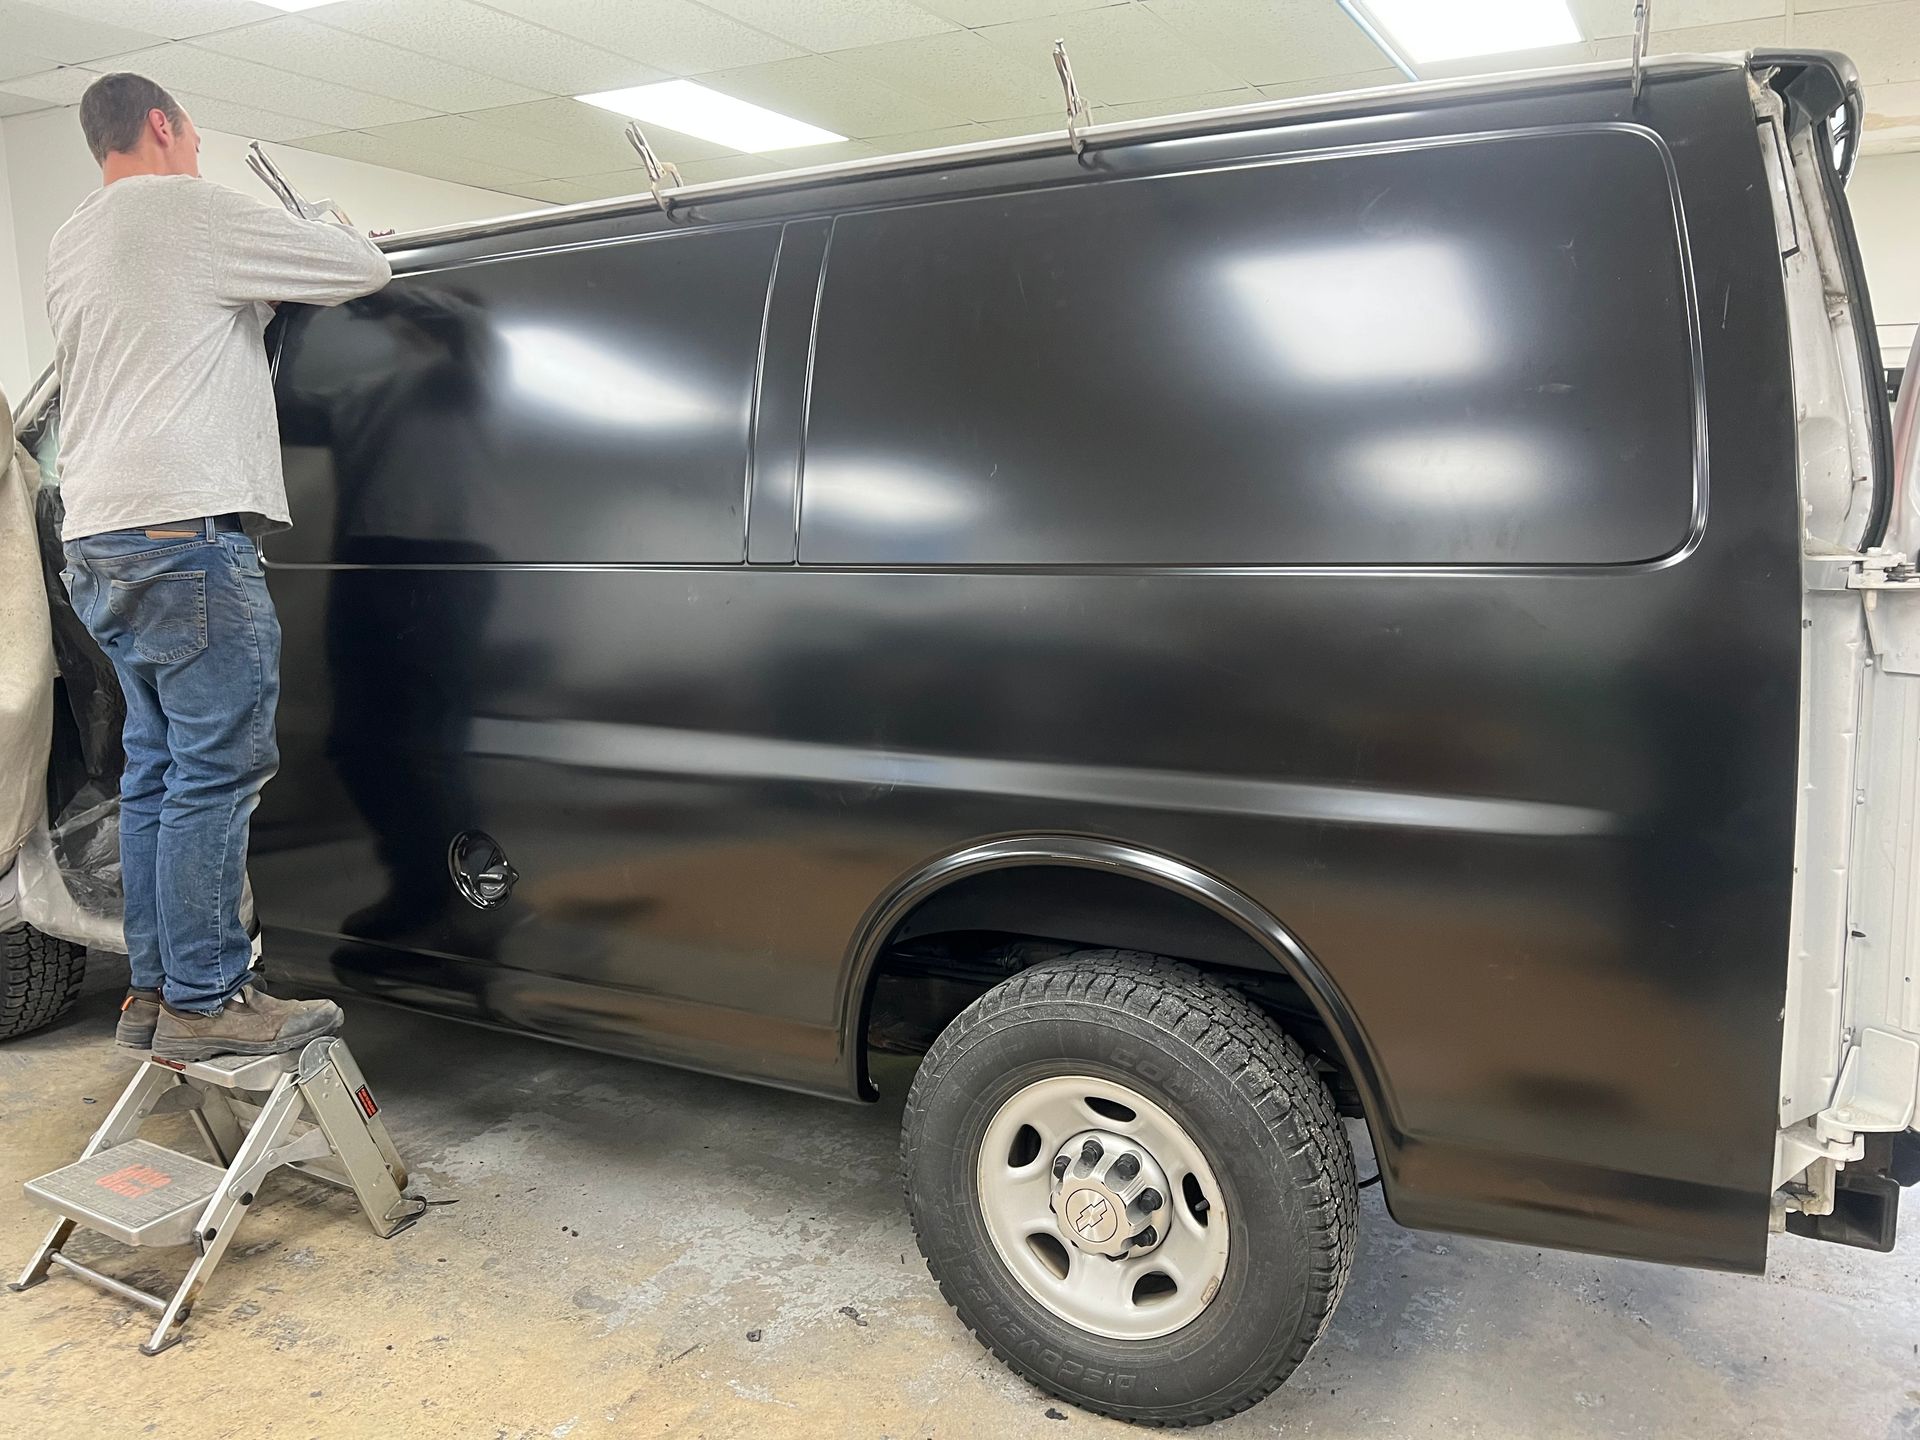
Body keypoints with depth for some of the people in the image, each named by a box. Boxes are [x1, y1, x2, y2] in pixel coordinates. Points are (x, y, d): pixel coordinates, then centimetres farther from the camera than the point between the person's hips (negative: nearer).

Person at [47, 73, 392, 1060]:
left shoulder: (69, 248, 22)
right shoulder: (187, 210, -3)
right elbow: (362, 267, 0)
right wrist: (315, 224, 20)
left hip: (94, 542, 9)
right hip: (186, 535, -9)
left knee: (157, 770, 12)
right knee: (217, 772, -7)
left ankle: (155, 991, 17)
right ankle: (204, 1003, -4)